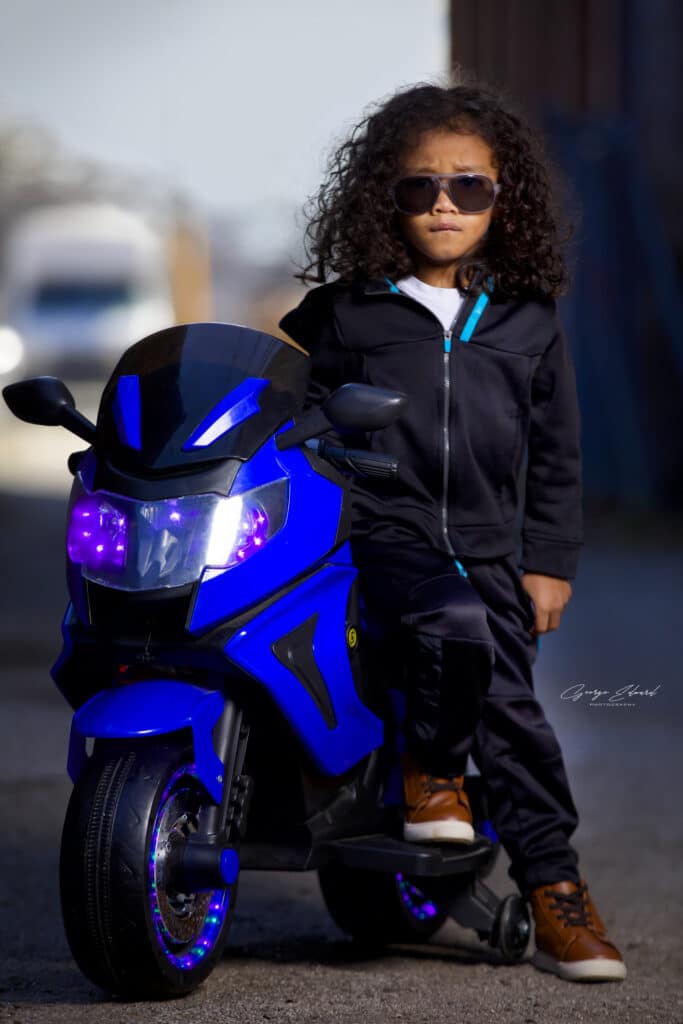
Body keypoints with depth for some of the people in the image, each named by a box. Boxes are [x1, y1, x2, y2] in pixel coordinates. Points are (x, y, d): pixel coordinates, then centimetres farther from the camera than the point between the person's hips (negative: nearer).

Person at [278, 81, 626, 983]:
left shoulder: (528, 325, 12)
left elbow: (557, 457, 16)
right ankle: (430, 765, -6)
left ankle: (556, 892, -2)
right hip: (380, 530, -2)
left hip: (487, 551, 2)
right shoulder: (346, 313, 6)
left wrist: (551, 563, 10)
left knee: (512, 706, -8)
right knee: (457, 630, -31)